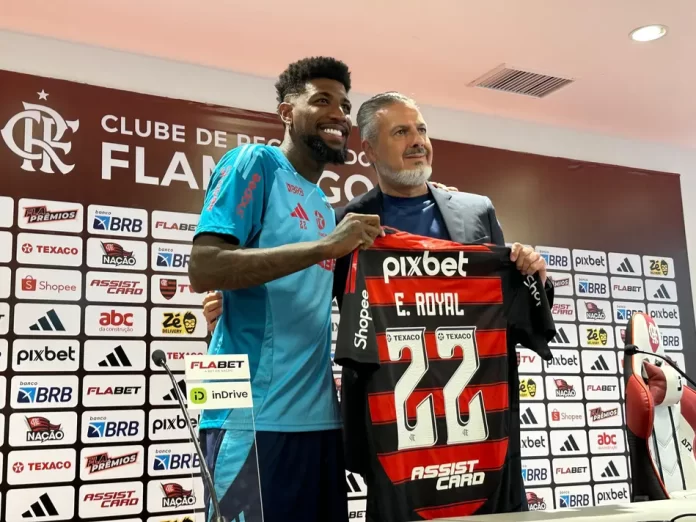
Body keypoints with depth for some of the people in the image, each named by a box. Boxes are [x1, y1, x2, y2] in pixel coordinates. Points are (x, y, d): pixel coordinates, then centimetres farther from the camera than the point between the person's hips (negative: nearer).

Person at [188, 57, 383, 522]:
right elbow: (203, 270, -16)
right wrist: (326, 246, -18)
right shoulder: (254, 163, -4)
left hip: (319, 415, 8)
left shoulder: (324, 206, 18)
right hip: (255, 414, -8)